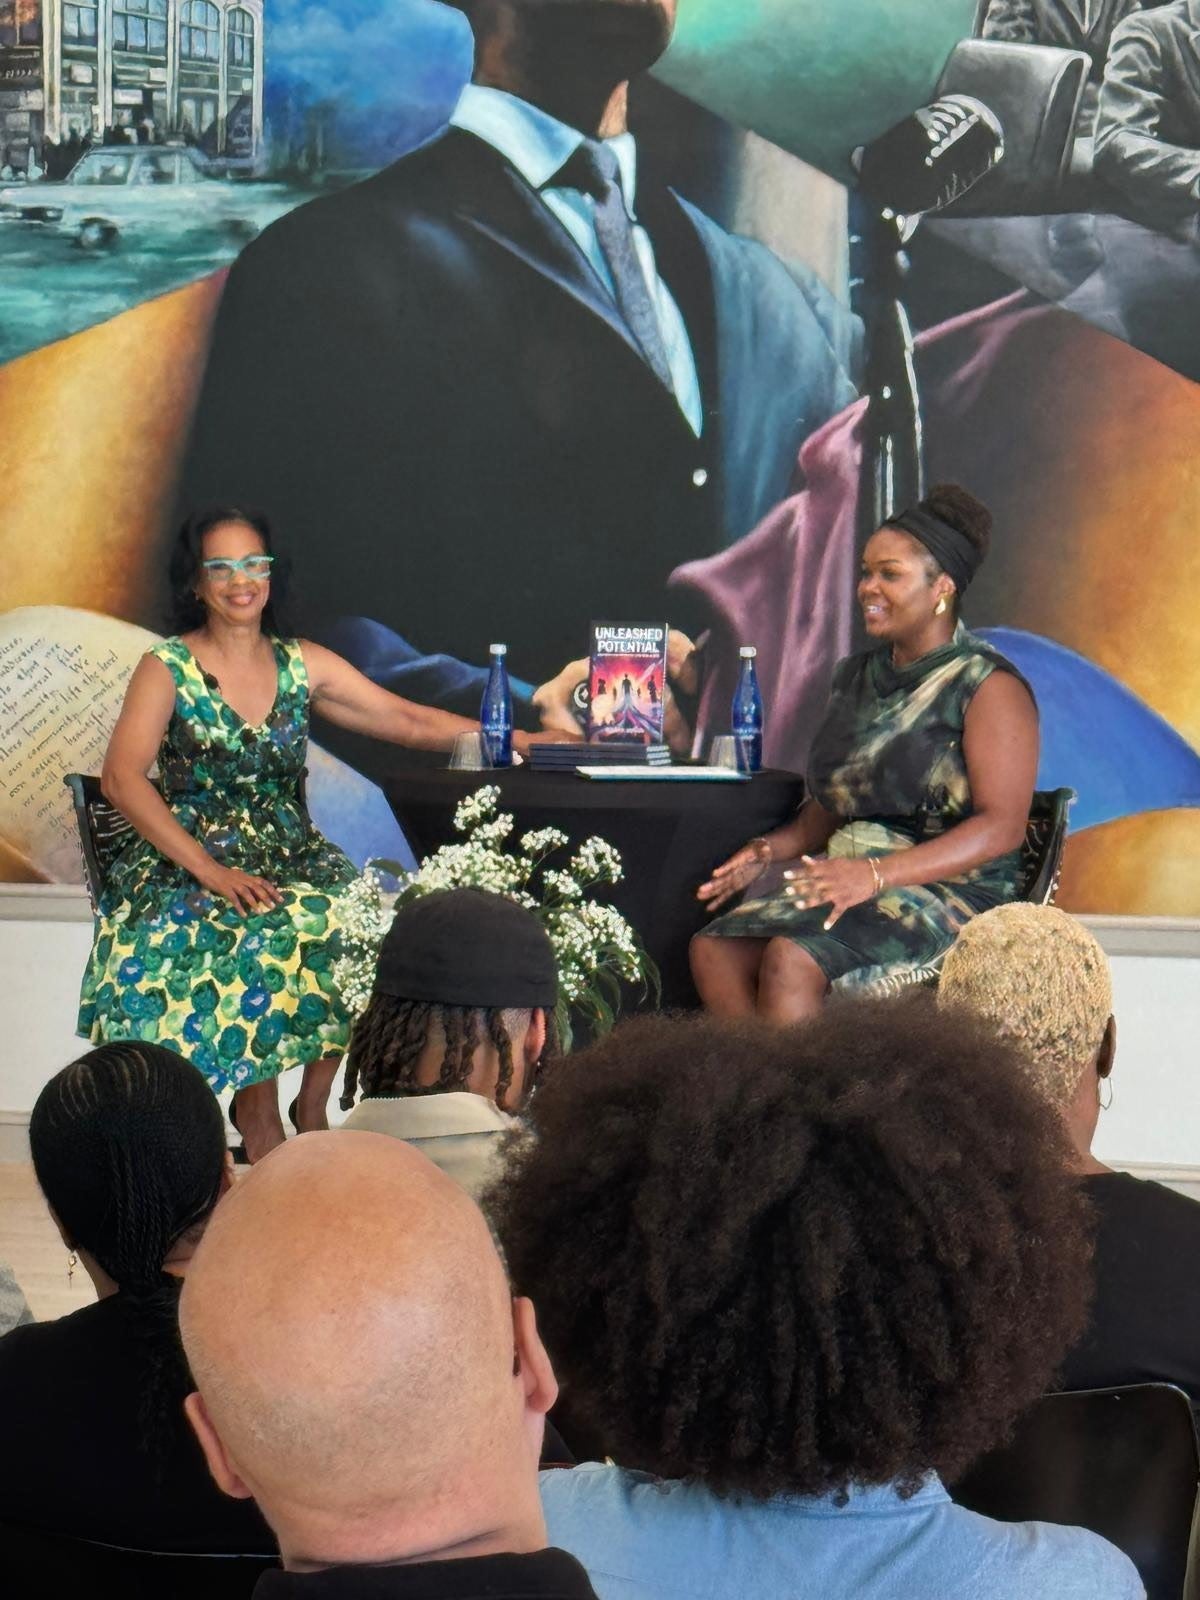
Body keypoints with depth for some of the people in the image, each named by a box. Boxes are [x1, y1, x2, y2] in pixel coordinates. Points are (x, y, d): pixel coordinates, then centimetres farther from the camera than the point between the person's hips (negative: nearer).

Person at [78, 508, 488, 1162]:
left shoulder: (304, 664, 12)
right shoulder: (166, 668, 0)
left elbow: (410, 721, 10)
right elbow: (122, 778, -12)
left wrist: (524, 742, 0)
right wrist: (210, 870, -22)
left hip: (294, 859, 4)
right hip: (189, 862, -4)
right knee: (263, 939, -34)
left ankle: (313, 1108, -10)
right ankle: (260, 1126, -19)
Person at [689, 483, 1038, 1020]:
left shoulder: (988, 686, -6)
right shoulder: (857, 677, 18)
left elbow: (1001, 826, -16)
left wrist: (876, 875, -25)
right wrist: (768, 851, 4)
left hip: (952, 891, -7)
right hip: (847, 876, 7)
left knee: (790, 960, -31)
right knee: (713, 949, -19)